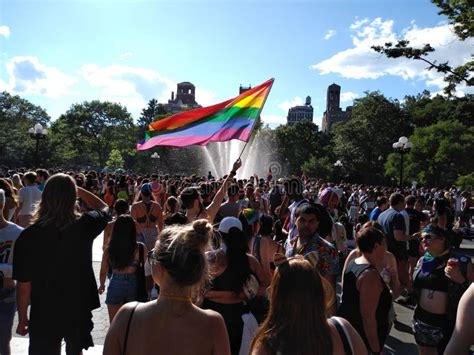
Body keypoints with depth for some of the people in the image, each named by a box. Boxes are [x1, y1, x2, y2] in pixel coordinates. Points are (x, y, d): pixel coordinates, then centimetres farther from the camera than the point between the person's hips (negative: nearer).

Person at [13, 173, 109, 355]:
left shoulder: (28, 236, -18)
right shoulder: (85, 226, -17)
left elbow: (24, 285, -11)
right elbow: (104, 208, 7)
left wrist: (22, 319, 4)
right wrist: (78, 190, 5)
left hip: (44, 315, -1)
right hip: (79, 310, 2)